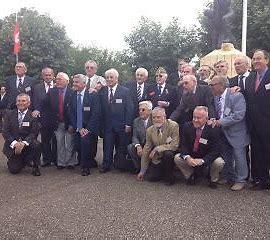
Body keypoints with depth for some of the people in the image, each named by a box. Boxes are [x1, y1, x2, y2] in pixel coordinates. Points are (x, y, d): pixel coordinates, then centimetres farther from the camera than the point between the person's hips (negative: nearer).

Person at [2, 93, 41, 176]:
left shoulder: (33, 115, -3)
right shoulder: (9, 114, 3)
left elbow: (34, 133, -10)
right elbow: (5, 132, -3)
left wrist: (23, 143, -27)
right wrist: (15, 143, -20)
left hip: (27, 144, -1)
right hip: (12, 146, 1)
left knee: (37, 145, -33)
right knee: (14, 170, -8)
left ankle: (35, 167, -9)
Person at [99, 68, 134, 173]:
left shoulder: (125, 91, -1)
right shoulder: (102, 92, 7)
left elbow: (129, 109, -4)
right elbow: (101, 109, 6)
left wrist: (128, 124, -9)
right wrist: (101, 124, -1)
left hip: (121, 125, -2)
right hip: (107, 125, 2)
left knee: (122, 147, 8)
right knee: (107, 147, 5)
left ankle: (121, 165, 23)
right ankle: (106, 165, 17)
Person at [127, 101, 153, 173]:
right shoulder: (136, 121, 7)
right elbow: (134, 136, 2)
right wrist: (138, 146, -21)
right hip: (141, 146, 4)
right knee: (130, 147, -21)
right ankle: (139, 168, -5)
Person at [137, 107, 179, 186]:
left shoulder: (173, 126, -17)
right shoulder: (150, 130, -2)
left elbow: (175, 145, -23)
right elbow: (146, 150, 3)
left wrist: (157, 148, -25)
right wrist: (142, 171, 5)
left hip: (171, 155, -4)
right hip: (157, 159, 4)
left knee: (168, 153, -35)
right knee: (150, 177, -9)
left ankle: (169, 177, -10)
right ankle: (164, 172, 23)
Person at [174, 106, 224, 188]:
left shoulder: (213, 129, -18)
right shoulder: (187, 126, -8)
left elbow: (215, 150, -21)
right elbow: (183, 145, -7)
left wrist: (202, 160, -36)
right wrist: (187, 157, -28)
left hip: (207, 158, -3)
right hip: (190, 157, 3)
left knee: (219, 162, -29)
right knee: (177, 158, -19)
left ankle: (213, 180, 5)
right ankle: (190, 176, 9)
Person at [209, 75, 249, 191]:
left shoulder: (236, 96, -19)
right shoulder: (216, 97, 3)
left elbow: (238, 115, -26)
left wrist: (221, 122, -25)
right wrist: (214, 120, -8)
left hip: (236, 133, -7)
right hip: (223, 132, 7)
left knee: (239, 157, 1)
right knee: (226, 157, 15)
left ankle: (240, 180, 17)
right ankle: (229, 178, 32)